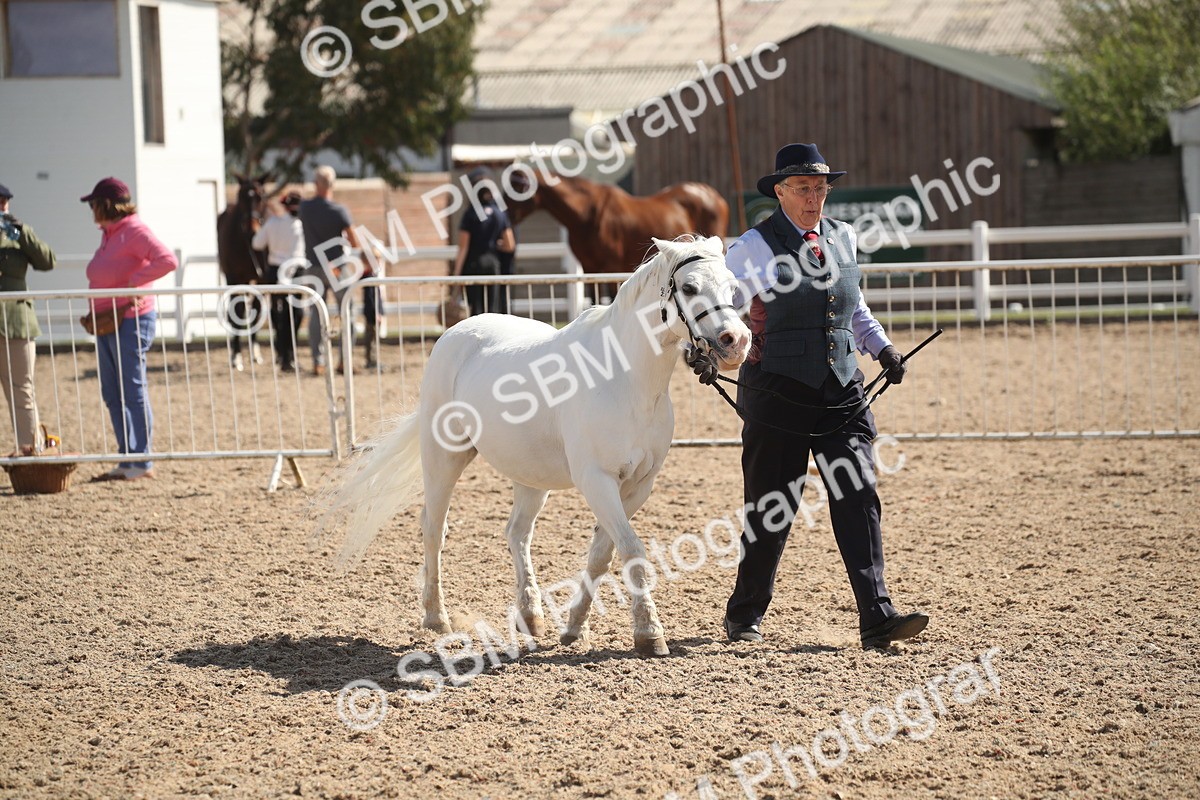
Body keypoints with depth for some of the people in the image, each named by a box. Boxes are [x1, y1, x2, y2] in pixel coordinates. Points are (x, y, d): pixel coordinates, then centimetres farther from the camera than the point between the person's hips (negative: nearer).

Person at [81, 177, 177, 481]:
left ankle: (141, 464, -1)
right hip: (106, 320, 10)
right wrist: (95, 312, 11)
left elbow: (167, 260, -24)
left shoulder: (135, 231, -12)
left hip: (131, 319, -10)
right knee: (113, 395, 10)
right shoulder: (108, 234, 16)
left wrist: (134, 282, -21)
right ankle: (127, 461, 15)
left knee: (132, 391, -6)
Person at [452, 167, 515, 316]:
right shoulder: (500, 213, 2)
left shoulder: (470, 214, -9)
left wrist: (456, 273, -8)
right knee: (493, 307, 6)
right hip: (493, 263, 3)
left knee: (476, 309, -1)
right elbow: (509, 246, 2)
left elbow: (463, 248, -10)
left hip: (473, 264, -3)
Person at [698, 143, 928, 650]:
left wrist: (883, 348, 9)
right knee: (771, 511, 5)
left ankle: (877, 618, -11)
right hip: (778, 392, -4)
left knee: (859, 498, -7)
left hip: (841, 389, 4)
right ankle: (744, 616, 24)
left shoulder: (842, 238, 10)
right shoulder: (755, 247, -6)